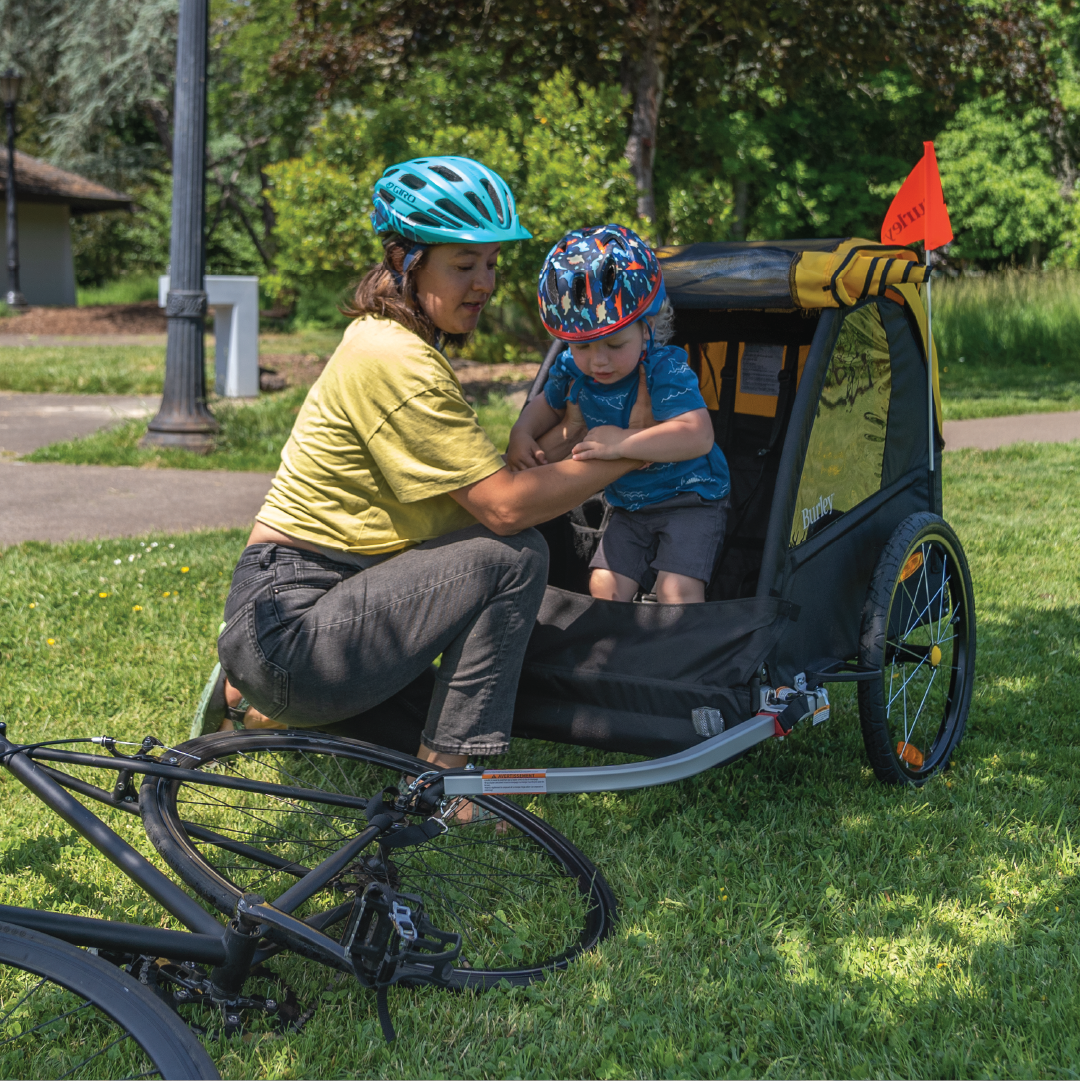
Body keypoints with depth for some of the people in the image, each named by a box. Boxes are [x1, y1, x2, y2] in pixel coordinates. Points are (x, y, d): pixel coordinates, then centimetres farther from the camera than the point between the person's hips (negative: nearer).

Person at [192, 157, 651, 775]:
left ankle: (264, 701, 22)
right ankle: (449, 774, -11)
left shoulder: (397, 342, 13)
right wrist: (626, 454, -13)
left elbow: (483, 488, 12)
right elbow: (505, 507, -22)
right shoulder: (393, 358, -19)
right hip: (289, 626, -10)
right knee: (515, 557, -18)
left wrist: (584, 451, 2)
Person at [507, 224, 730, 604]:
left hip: (689, 500, -6)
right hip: (629, 506, 6)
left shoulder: (666, 369, -27)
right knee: (605, 586, 0)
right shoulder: (573, 369, -7)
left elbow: (698, 436, -40)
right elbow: (548, 404, 16)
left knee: (677, 591, -18)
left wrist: (623, 443, -42)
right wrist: (521, 435, -5)